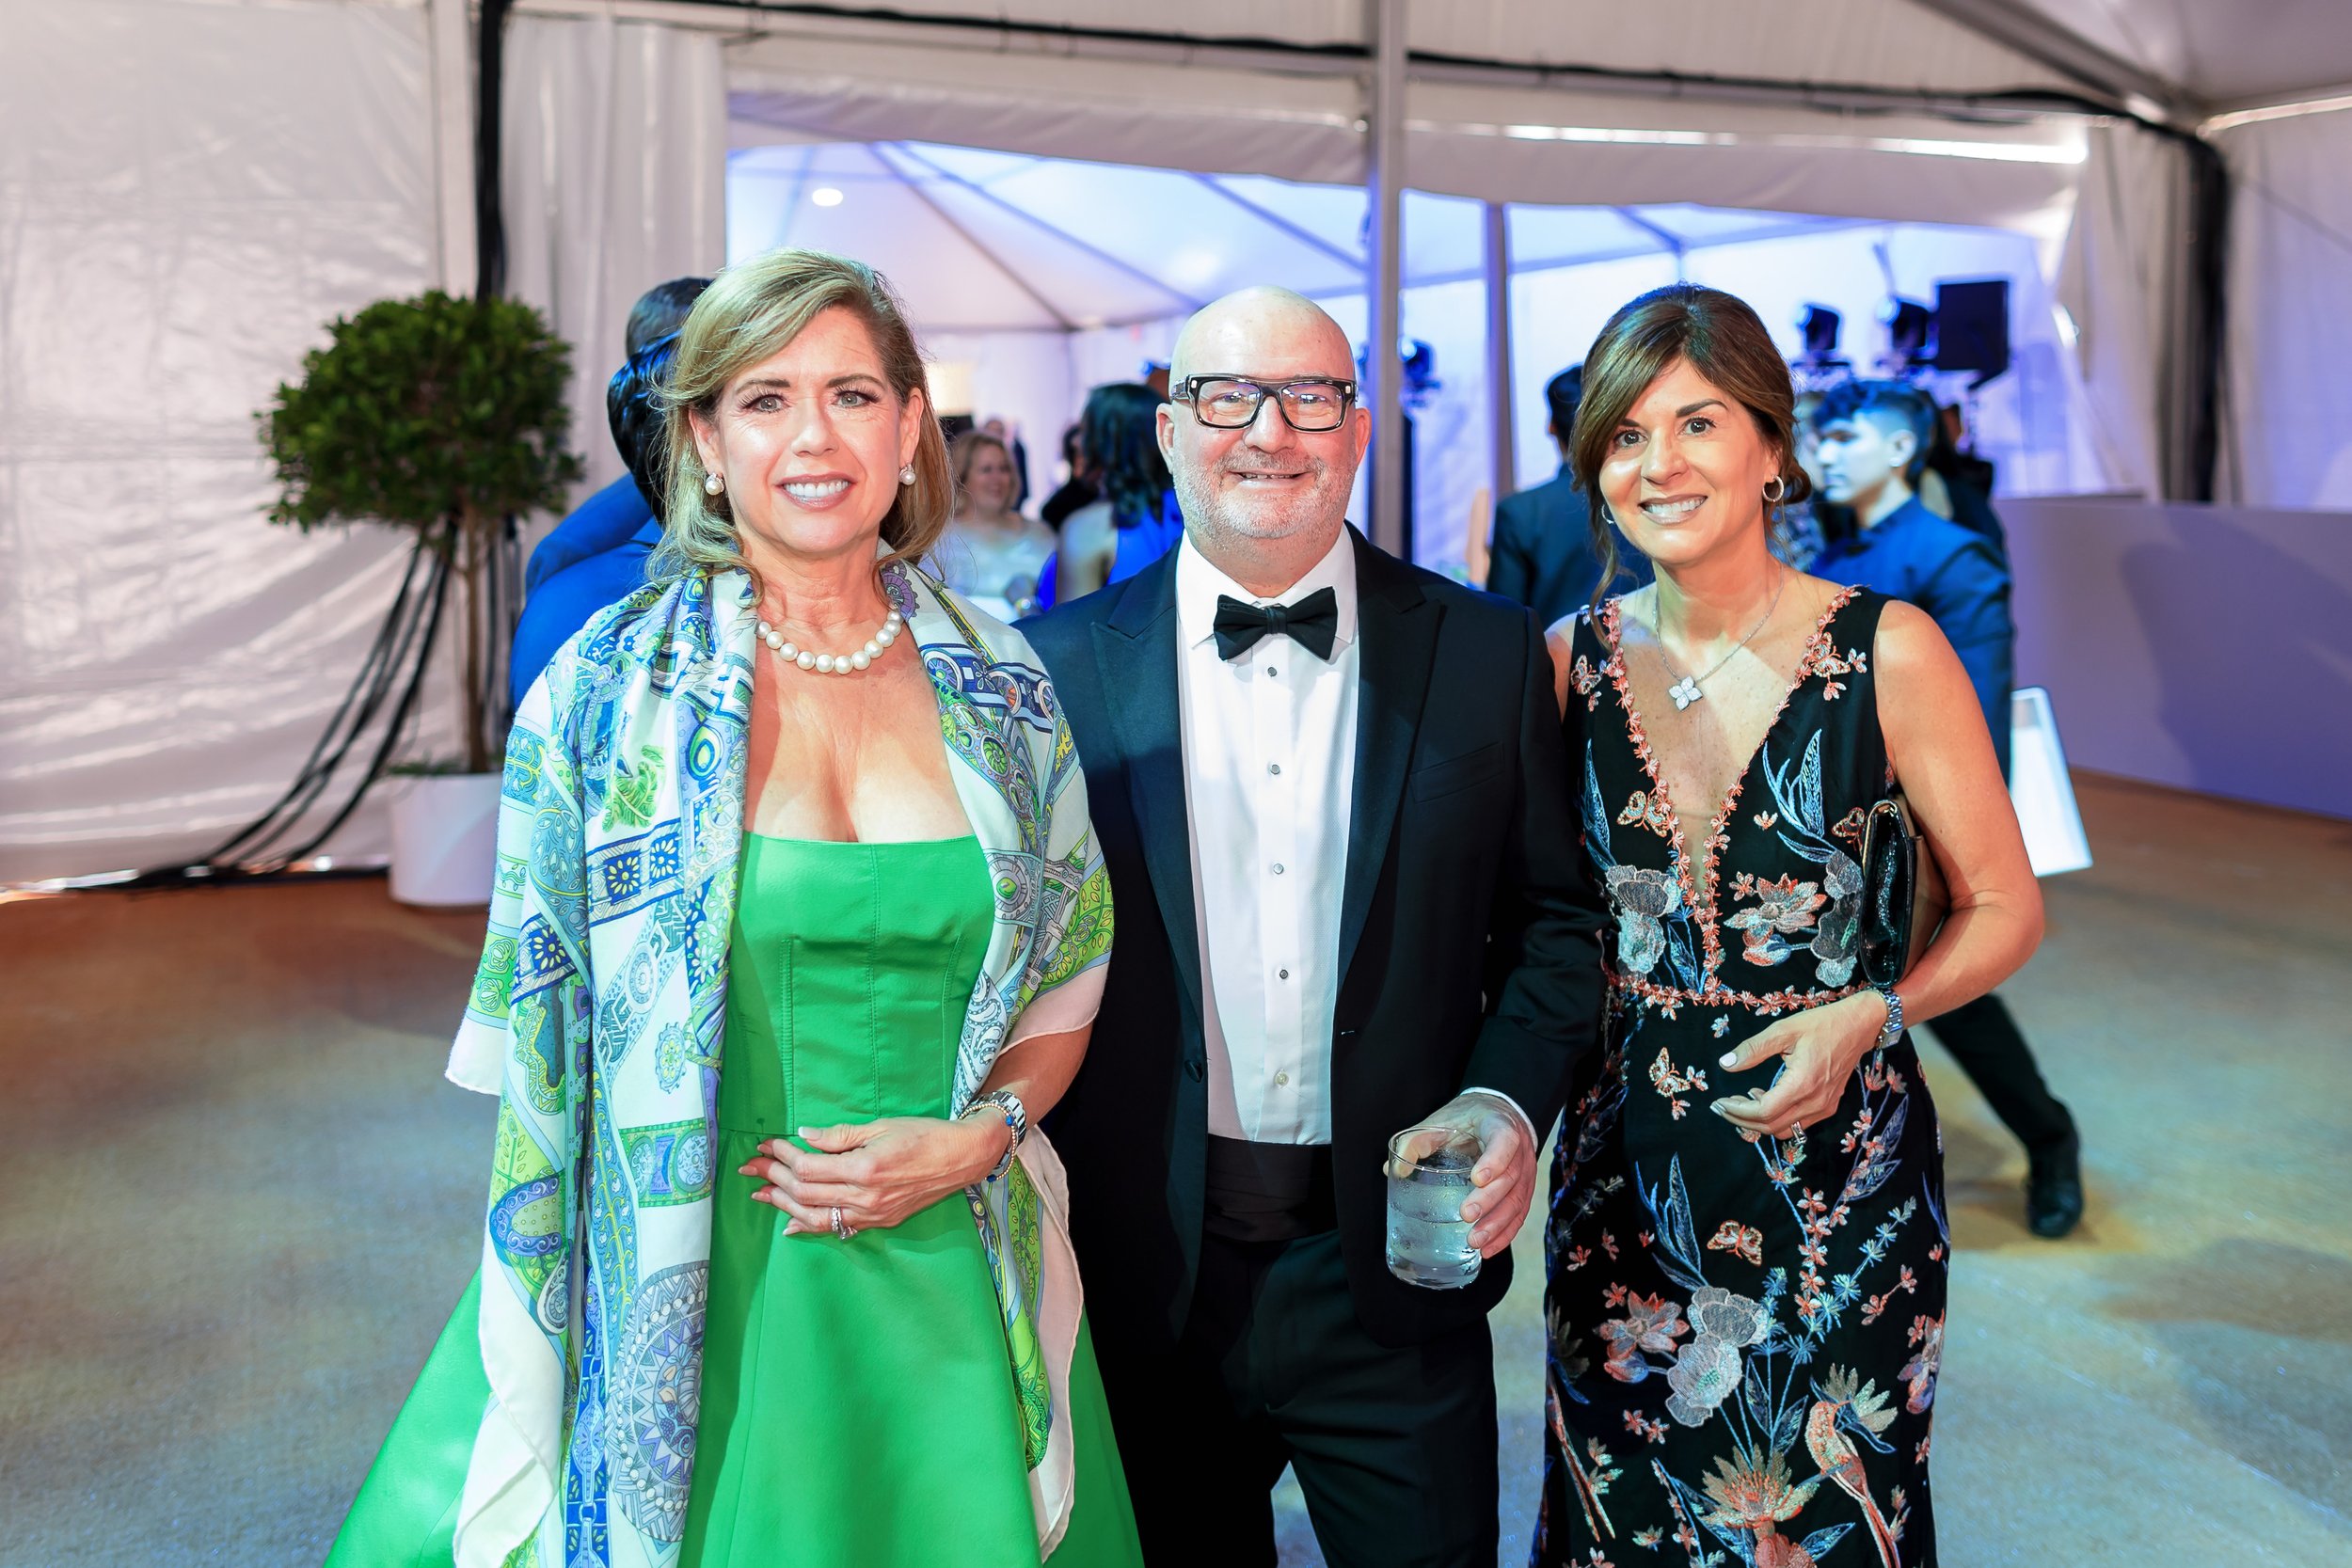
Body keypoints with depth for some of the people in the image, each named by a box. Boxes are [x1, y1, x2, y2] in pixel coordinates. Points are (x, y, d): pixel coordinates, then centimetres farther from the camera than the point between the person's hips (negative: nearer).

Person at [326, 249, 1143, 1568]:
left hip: (950, 1297, 2)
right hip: (695, 1309, -2)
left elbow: (1068, 978, 9)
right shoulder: (608, 691, -5)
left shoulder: (1001, 691, 1)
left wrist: (974, 1137, -9)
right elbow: (537, 1029, -1)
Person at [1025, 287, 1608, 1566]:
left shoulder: (1488, 657, 0)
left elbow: (1553, 917, 7)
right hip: (1145, 1279, 0)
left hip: (1395, 1270, 0)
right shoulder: (1059, 668, -3)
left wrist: (1506, 1097, -9)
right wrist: (1042, 1228, -6)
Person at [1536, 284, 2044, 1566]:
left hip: (1832, 1157, -2)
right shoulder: (1570, 658, -1)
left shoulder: (1887, 652, -10)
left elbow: (2004, 907, -2)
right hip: (1623, 1158, 3)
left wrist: (1866, 1015, -17)